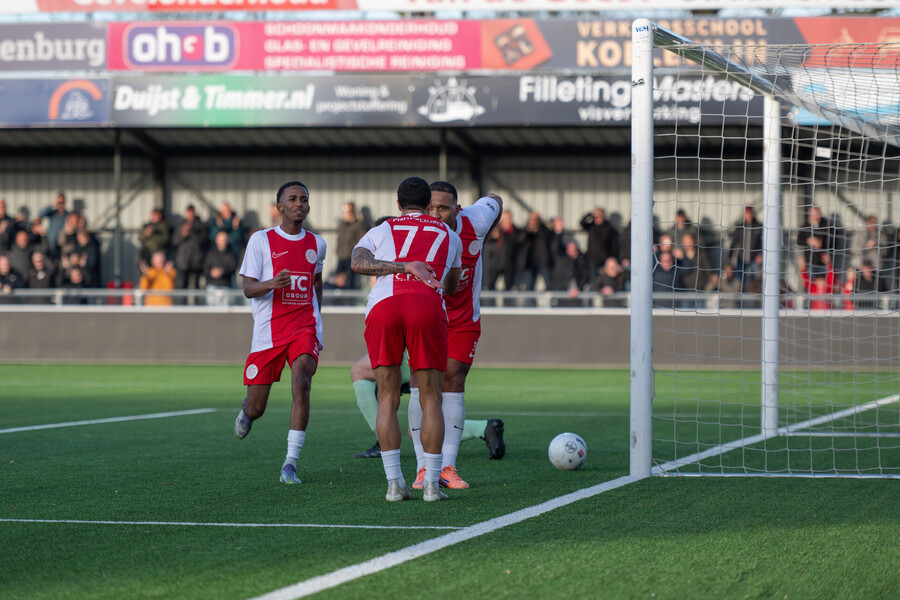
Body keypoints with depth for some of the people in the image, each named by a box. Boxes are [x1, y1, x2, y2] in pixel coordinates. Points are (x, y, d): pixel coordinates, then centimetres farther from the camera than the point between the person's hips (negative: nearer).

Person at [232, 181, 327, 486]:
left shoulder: (316, 244, 10)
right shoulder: (261, 240, -1)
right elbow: (248, 288, -6)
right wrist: (272, 284, -27)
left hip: (304, 328, 1)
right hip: (268, 332, -1)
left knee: (301, 384, -25)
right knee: (256, 407, 3)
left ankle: (290, 464, -22)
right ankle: (246, 412, 43)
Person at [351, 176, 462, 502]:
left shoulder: (380, 231, 27)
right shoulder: (448, 236, 31)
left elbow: (357, 262, 4)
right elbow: (452, 288, 45)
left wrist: (405, 266, -2)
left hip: (383, 305, 0)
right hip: (427, 306, 0)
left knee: (388, 398, 10)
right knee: (430, 399, 8)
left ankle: (394, 483, 4)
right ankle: (431, 484, 3)